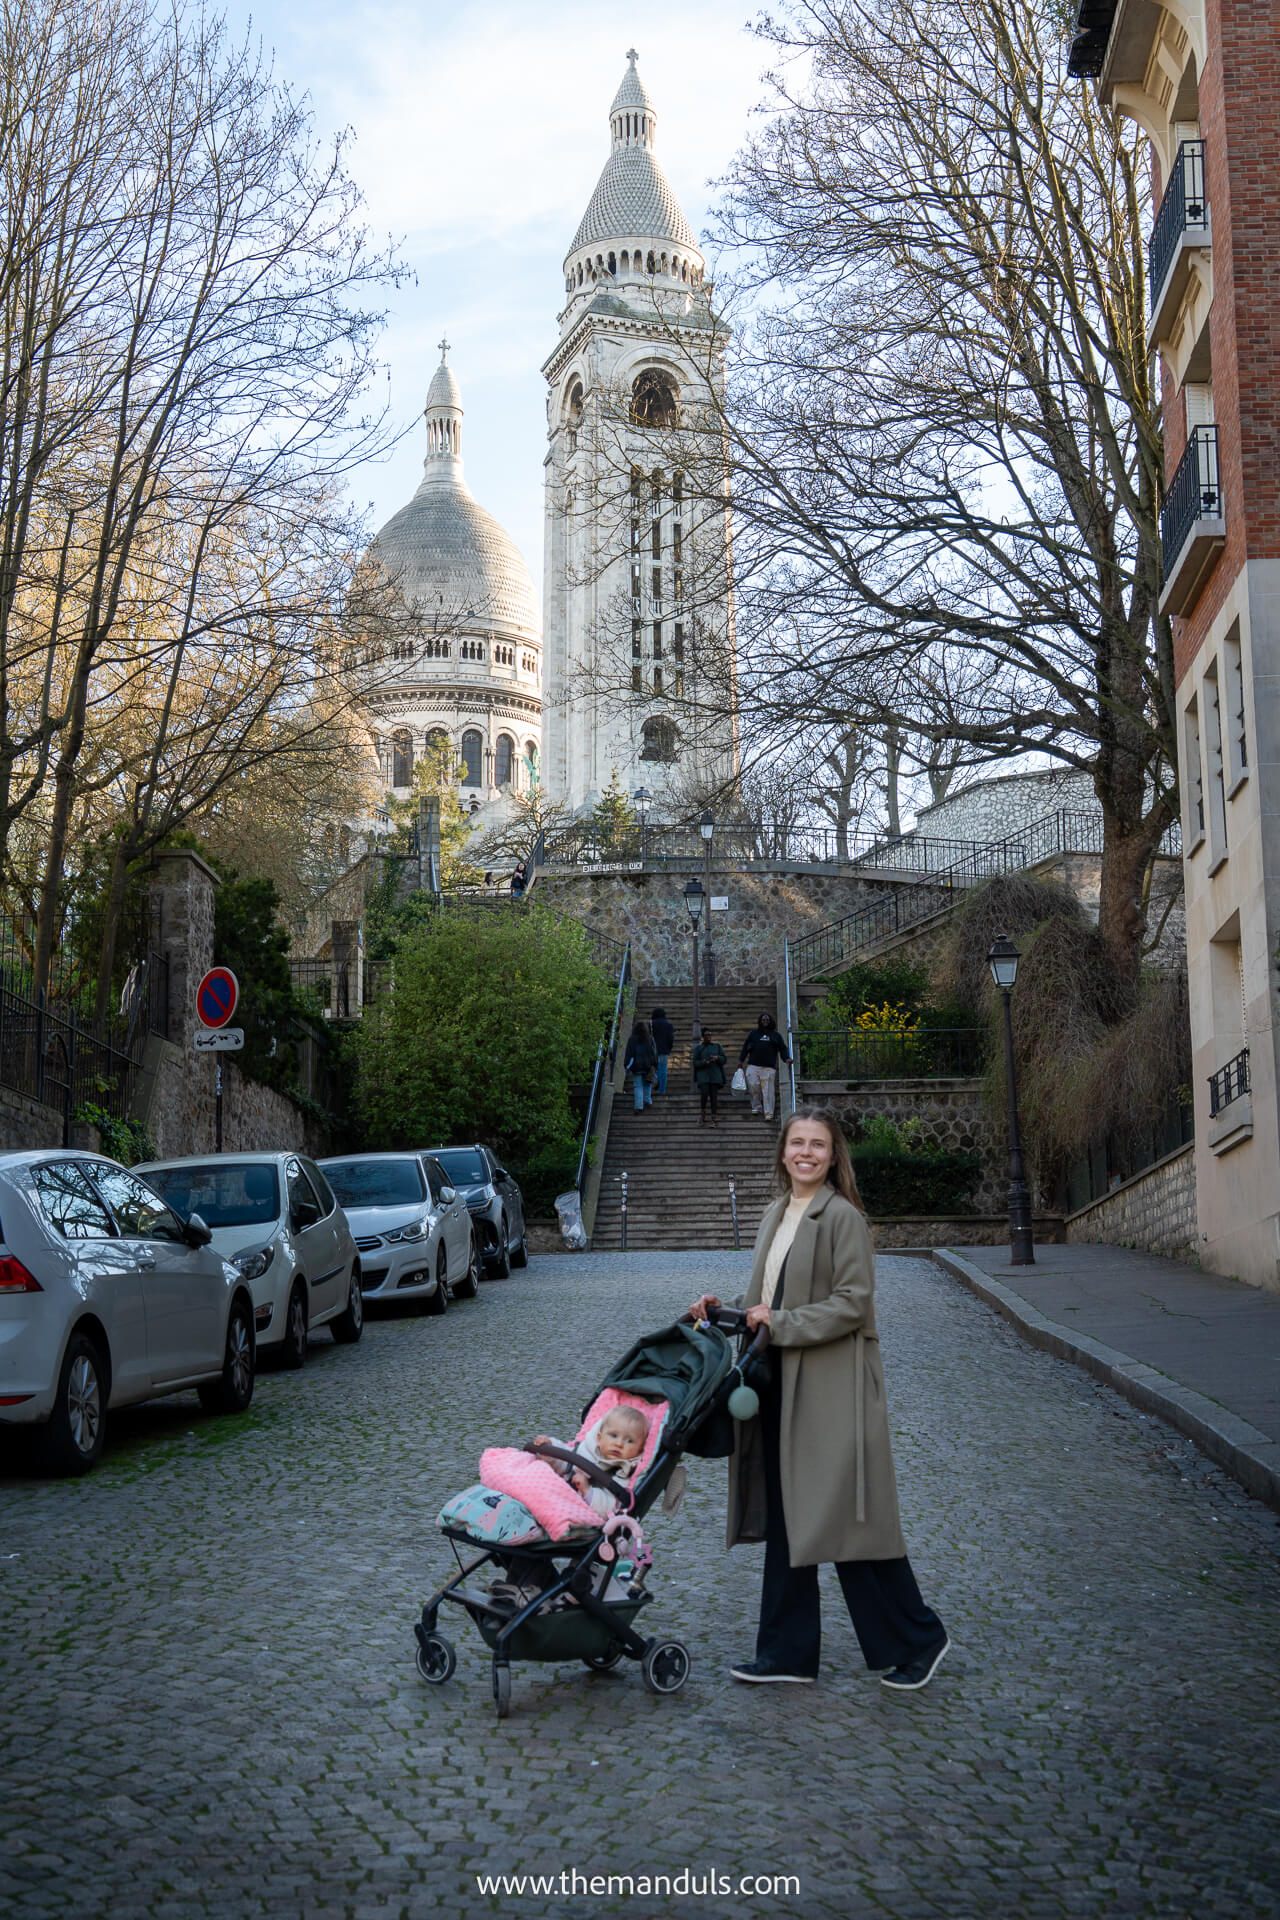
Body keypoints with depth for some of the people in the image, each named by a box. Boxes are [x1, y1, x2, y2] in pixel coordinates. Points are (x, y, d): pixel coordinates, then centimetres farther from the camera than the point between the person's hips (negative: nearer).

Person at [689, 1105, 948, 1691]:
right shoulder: (777, 1214, 13)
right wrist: (725, 1310, 7)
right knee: (784, 1520, 11)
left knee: (848, 1519, -2)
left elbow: (852, 1303, -17)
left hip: (832, 1389, -8)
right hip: (782, 1383, 8)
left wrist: (780, 1324, -17)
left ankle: (919, 1639, 14)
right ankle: (788, 1652, 19)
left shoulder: (842, 1216, -12)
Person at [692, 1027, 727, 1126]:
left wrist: (717, 1058, -14)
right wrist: (703, 1062, -18)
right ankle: (703, 1112, 5)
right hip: (703, 1075, -1)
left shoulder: (717, 1046, 12)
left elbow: (724, 1059, 7)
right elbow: (695, 1062, 3)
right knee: (704, 1093, -18)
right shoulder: (698, 1048, 8)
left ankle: (714, 1117, -4)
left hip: (715, 1074, 1)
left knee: (714, 1095, -6)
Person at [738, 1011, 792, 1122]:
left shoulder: (776, 1035, 15)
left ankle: (768, 1113, -3)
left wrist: (787, 1058, -5)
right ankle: (756, 1107, 13)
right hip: (753, 1066, 1)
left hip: (769, 1067, -1)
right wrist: (741, 1060, 10)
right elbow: (746, 1047, 16)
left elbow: (782, 1049, 13)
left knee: (768, 1090, -6)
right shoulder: (754, 1033, 16)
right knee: (753, 1087, -5)